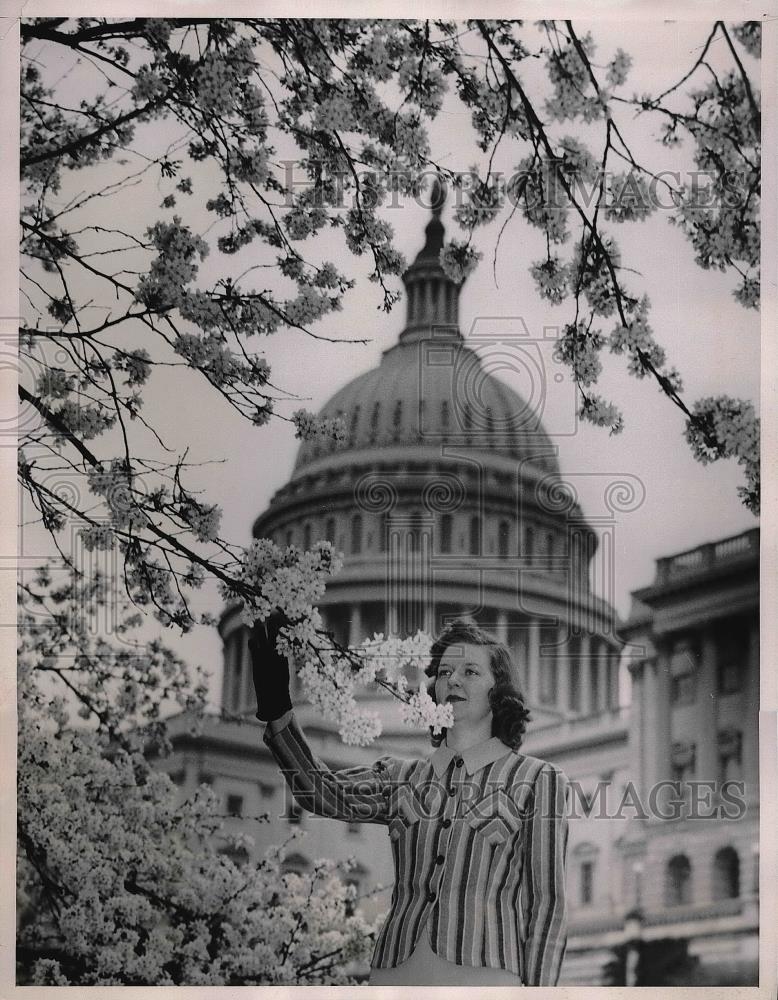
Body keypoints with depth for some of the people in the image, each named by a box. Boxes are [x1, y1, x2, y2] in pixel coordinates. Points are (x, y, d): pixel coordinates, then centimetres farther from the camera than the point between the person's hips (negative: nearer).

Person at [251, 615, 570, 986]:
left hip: (485, 976, -3)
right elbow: (324, 793, -4)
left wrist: (537, 989, -5)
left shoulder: (537, 780, 7)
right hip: (392, 974, 3)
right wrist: (277, 712, -16)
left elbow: (547, 904, 3)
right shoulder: (402, 776, 14)